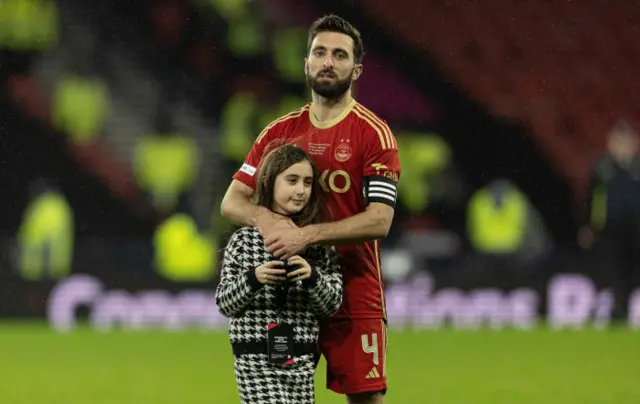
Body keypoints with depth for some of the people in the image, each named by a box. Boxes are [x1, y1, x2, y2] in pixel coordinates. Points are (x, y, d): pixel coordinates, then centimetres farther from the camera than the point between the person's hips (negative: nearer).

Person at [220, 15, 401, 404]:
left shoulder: (372, 133, -4)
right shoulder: (280, 132, 10)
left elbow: (379, 220, -14)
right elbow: (232, 201, 9)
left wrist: (308, 234, -23)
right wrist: (264, 218, -15)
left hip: (353, 295, -4)